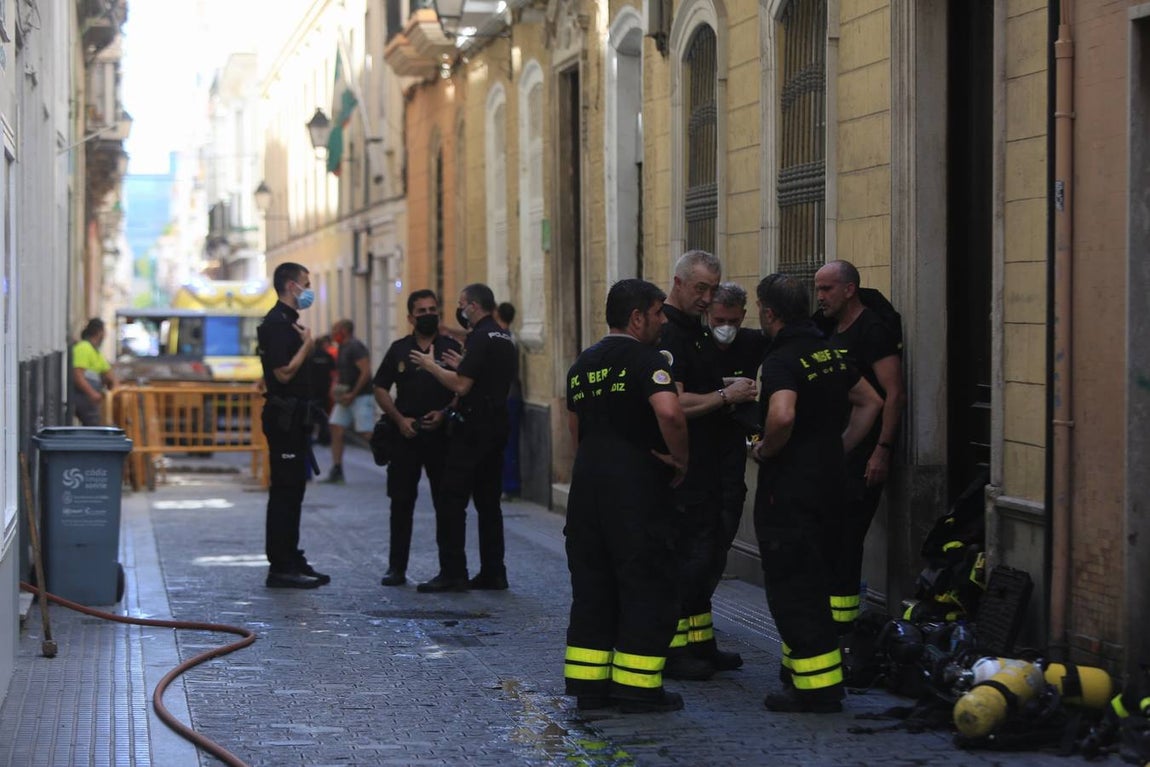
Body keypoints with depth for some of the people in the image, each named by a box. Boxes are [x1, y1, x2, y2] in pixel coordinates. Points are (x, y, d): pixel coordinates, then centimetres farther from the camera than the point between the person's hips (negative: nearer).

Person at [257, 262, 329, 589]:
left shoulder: (288, 322, 18)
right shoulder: (276, 323, -14)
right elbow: (284, 373, -20)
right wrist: (307, 345, -12)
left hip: (293, 418, 10)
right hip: (283, 417, -10)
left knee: (292, 490, 13)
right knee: (284, 491, -8)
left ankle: (291, 561, 18)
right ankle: (281, 567, -5)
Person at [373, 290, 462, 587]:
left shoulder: (451, 349, 4)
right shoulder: (399, 350, 8)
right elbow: (381, 389, 9)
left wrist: (444, 414, -13)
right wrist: (399, 419, -4)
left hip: (441, 433, -1)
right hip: (406, 434, 2)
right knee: (401, 502, 3)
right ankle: (397, 567, 10)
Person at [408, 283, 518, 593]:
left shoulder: (480, 338, -14)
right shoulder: (506, 338, 15)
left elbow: (461, 386, -20)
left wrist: (431, 366, -7)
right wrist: (461, 366, 26)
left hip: (473, 426, -9)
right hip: (497, 425, 9)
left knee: (451, 500, -6)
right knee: (488, 502, 12)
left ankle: (453, 572, -9)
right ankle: (493, 573, 12)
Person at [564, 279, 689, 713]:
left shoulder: (584, 364, 15)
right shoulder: (644, 360, -11)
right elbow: (669, 412, -27)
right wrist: (680, 458, -13)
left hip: (587, 482, 8)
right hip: (636, 486, -8)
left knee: (591, 584, 12)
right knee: (648, 587, 0)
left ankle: (588, 683, 14)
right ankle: (637, 685, 0)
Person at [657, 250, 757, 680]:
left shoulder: (696, 329, 17)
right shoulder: (665, 332, -16)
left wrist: (733, 390, 12)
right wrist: (726, 395, -19)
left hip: (704, 463, 10)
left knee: (703, 554, 14)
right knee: (688, 555, -8)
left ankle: (700, 644, 21)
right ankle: (671, 650, -1)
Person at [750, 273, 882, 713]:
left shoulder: (781, 360, -17)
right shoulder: (831, 352, 10)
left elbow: (782, 415, -35)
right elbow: (871, 401, 20)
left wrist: (764, 451, -16)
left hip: (789, 486, -8)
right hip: (829, 479, 9)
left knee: (792, 586, -3)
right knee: (813, 581, 19)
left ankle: (817, 688, -3)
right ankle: (809, 671, 27)